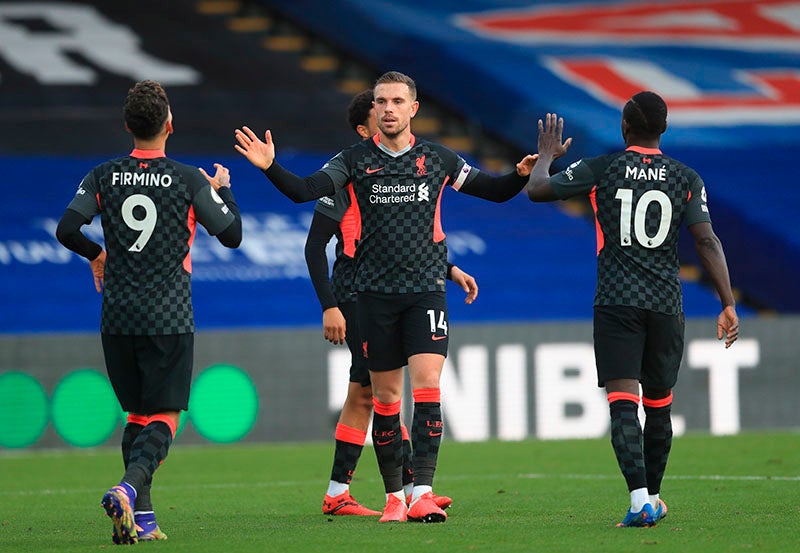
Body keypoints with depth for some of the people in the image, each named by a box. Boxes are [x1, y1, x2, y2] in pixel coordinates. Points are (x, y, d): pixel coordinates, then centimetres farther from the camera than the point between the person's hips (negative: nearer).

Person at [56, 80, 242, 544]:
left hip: (118, 316, 3)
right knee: (163, 417, -2)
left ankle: (142, 516, 8)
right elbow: (232, 235, -1)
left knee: (138, 415, 15)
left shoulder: (103, 177, 1)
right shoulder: (189, 180, -6)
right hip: (169, 319, -3)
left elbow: (67, 229, -4)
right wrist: (223, 190, 17)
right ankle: (128, 489, -28)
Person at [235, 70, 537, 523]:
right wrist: (270, 167, -24)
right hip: (376, 293, 1)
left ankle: (423, 493, -17)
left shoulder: (438, 159, 5)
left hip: (426, 290, -1)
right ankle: (394, 496, 16)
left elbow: (494, 191, 12)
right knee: (385, 397, 5)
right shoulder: (355, 160, 2)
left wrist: (522, 174, -8)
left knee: (427, 385, -14)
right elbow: (305, 191, -8)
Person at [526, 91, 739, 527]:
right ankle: (653, 496, 29)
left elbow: (537, 190, 4)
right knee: (658, 404, 17)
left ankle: (640, 499, -26)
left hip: (616, 302, -2)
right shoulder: (687, 178, 4)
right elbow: (708, 241, -3)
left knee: (623, 401, -10)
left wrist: (546, 156, 25)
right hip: (666, 304, 2)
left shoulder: (600, 169, 0)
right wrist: (728, 304, -3)